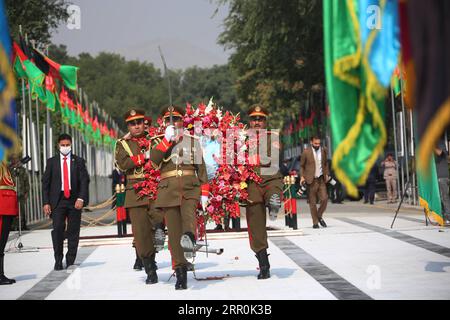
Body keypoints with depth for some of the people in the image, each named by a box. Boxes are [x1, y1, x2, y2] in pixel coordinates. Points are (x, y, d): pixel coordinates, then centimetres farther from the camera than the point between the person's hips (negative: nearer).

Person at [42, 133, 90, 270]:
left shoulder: (78, 161, 9)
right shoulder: (51, 161, 9)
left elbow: (84, 181, 2)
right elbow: (45, 183, 7)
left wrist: (81, 198, -12)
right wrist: (46, 203, -2)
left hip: (74, 201, 1)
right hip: (57, 201, 0)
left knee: (73, 232, 1)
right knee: (57, 229, -10)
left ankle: (70, 262, 8)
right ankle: (58, 260, 0)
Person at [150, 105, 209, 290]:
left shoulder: (193, 142, 16)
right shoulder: (159, 142, 14)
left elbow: (201, 168, 15)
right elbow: (153, 161, -6)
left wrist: (204, 193, 7)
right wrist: (167, 140, -12)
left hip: (190, 187, 0)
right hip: (168, 189, 0)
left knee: (189, 212, -31)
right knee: (174, 231, -4)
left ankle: (189, 237, -60)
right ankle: (181, 273, -1)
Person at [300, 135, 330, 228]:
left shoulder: (324, 151, 7)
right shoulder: (306, 152, -4)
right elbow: (301, 165, 5)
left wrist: (327, 174, 11)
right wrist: (302, 176, -5)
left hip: (321, 179, 3)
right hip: (311, 180, -3)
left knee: (324, 199, -6)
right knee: (312, 202, 1)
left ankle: (319, 216, 19)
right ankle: (315, 222, 11)